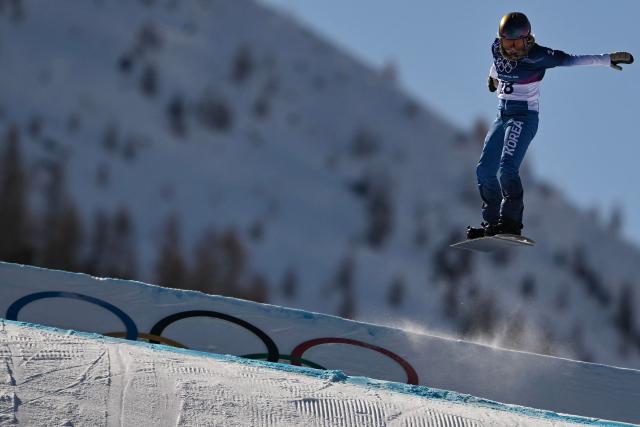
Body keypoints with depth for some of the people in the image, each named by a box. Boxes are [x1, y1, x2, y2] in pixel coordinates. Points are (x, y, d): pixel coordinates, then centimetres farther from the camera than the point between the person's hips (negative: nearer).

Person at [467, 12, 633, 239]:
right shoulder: (497, 48, 1)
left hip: (524, 116, -7)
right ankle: (491, 222, 13)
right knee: (484, 170, 4)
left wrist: (607, 59, -27)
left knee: (507, 167, -24)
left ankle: (511, 222, -23)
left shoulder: (536, 56, -16)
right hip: (502, 116, 7)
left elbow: (569, 59, -21)